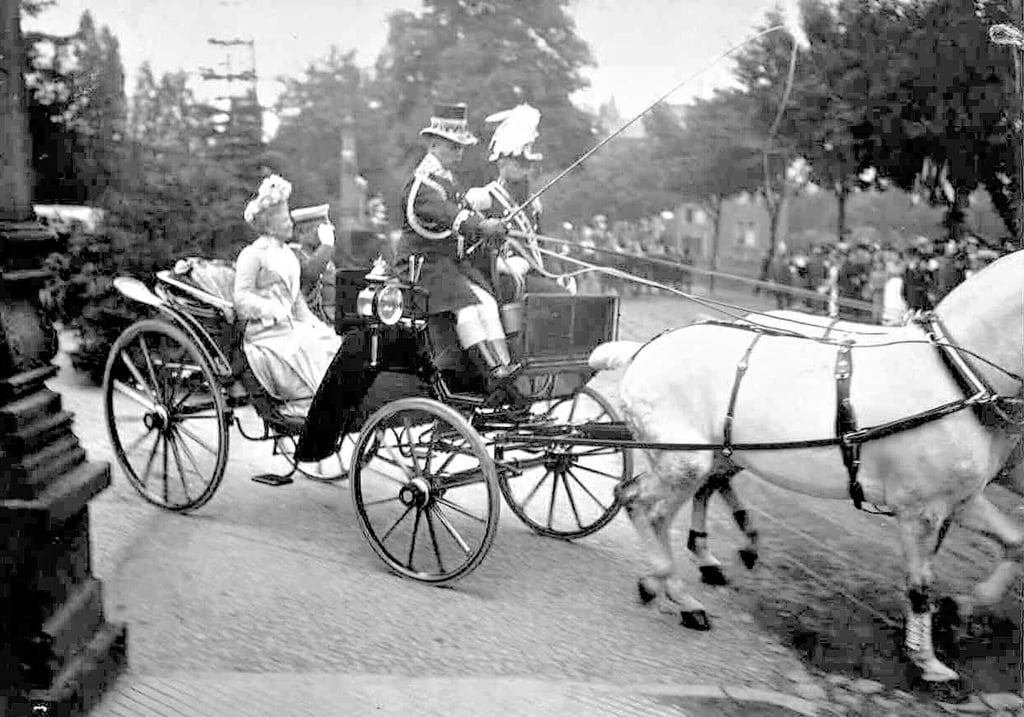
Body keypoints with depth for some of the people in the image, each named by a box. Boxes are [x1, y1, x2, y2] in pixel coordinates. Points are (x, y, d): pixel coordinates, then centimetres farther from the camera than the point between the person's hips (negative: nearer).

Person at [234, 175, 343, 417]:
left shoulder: (288, 254, 20)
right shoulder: (252, 254, -5)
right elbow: (241, 298, -12)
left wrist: (312, 323, 10)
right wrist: (273, 310, -19)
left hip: (292, 327, 8)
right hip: (266, 335, -8)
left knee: (335, 343, -12)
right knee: (315, 350, -25)